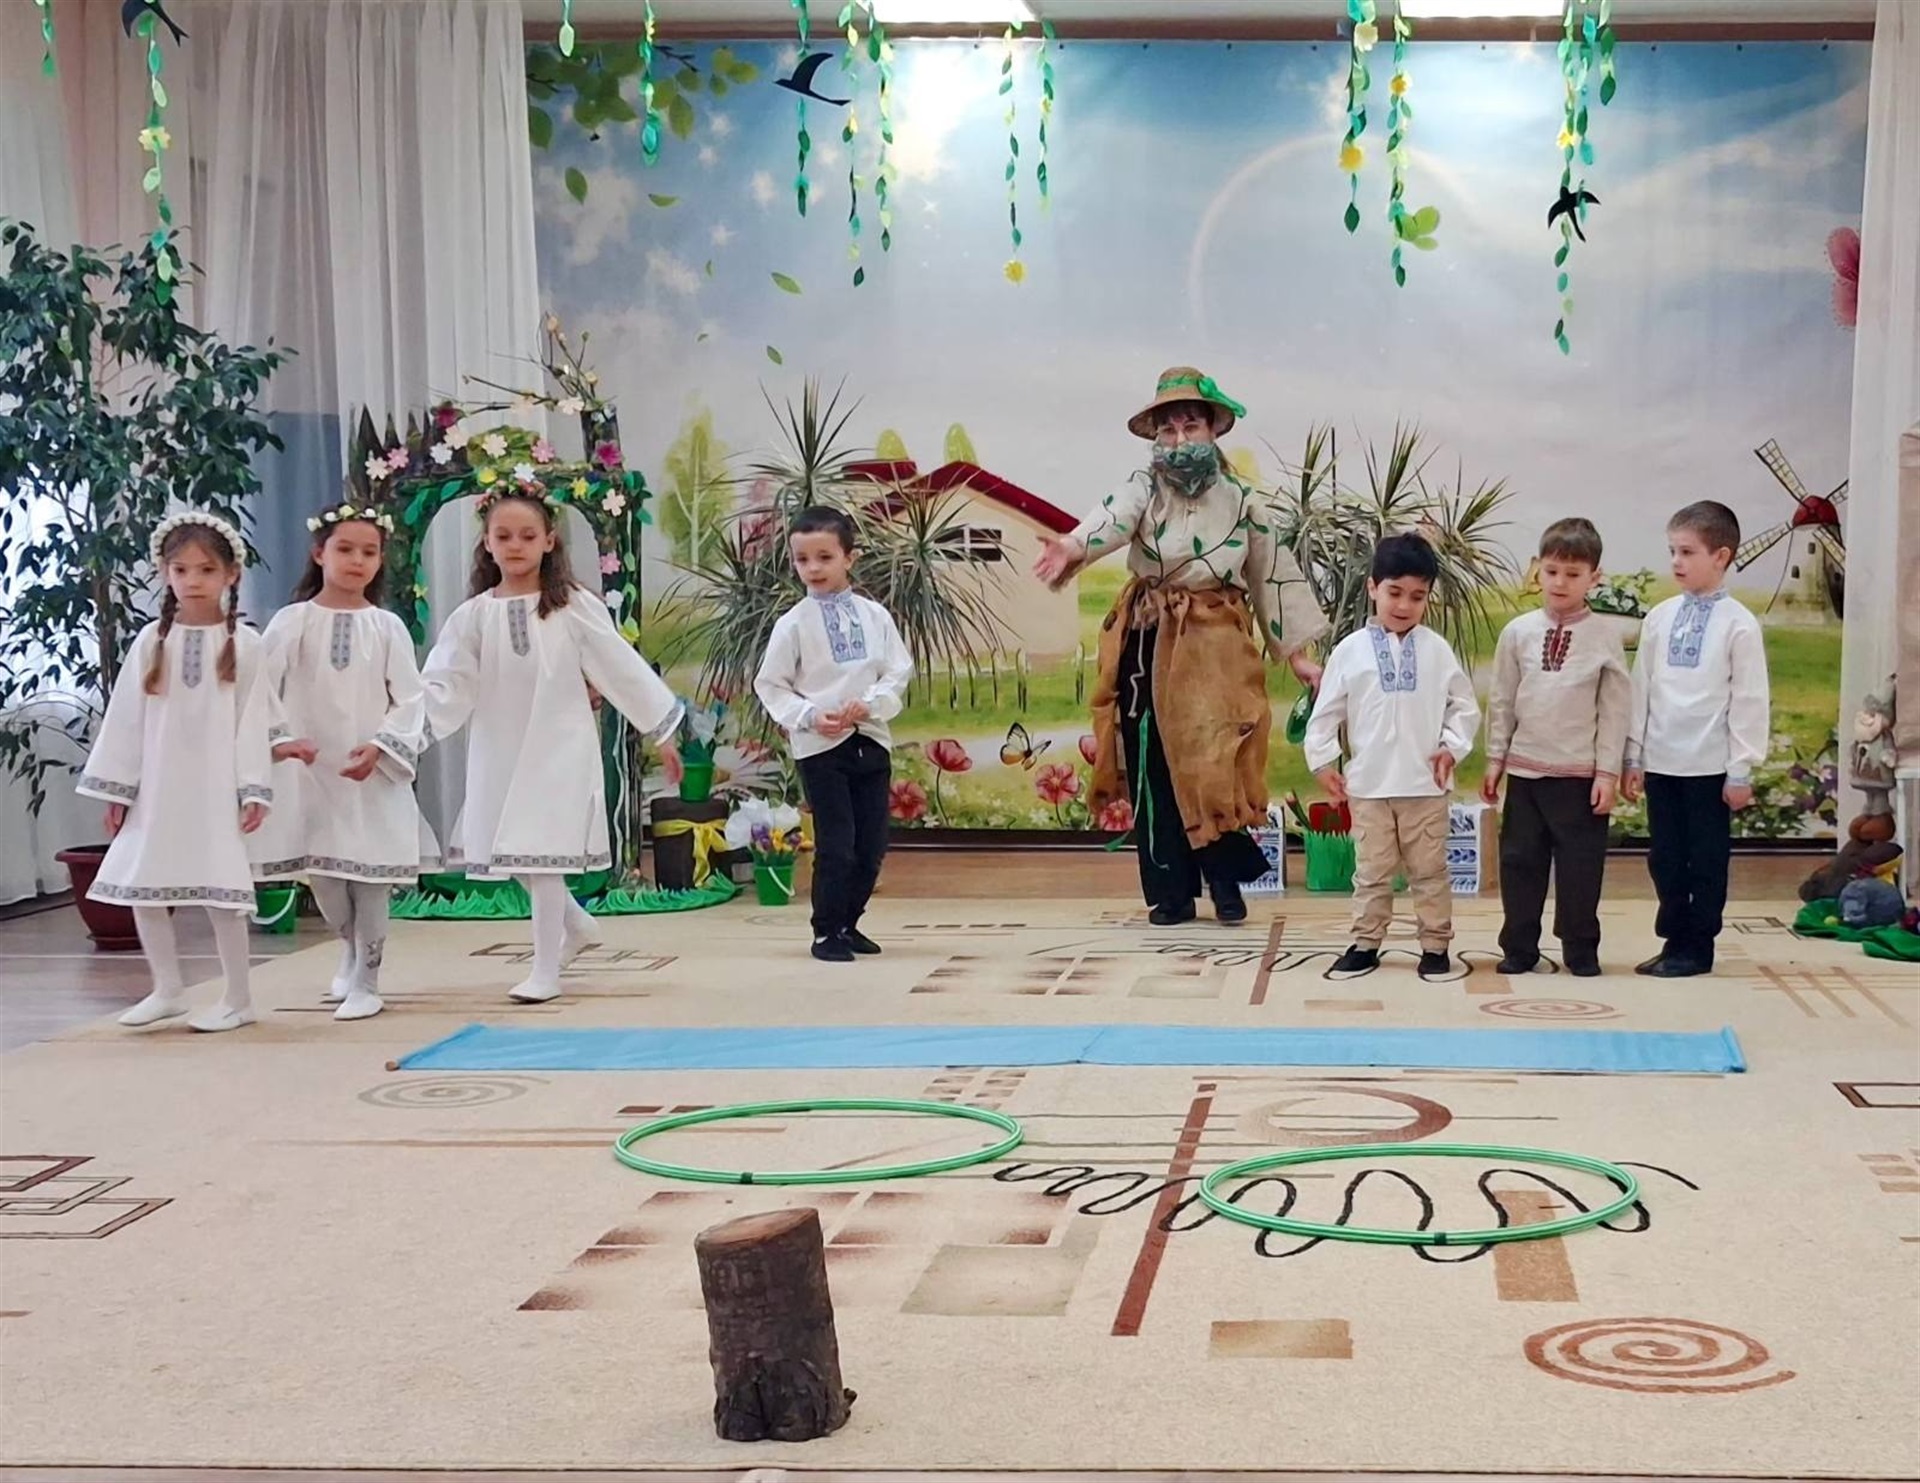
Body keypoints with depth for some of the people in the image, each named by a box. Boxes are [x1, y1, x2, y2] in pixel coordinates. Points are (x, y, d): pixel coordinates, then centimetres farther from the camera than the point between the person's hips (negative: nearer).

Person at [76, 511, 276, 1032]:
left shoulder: (242, 643, -2)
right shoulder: (151, 641, 4)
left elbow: (253, 721, -3)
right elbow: (126, 717, 5)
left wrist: (253, 790, -9)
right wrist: (116, 788, 3)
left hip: (216, 788, -3)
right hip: (157, 787, 4)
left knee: (220, 891, -4)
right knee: (143, 887, 7)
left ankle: (238, 998, 8)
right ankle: (167, 990, 23)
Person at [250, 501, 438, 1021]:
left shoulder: (386, 627, 1)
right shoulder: (292, 621, -1)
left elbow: (410, 700, -1)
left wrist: (380, 747, -14)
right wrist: (274, 741, -20)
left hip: (373, 772, -1)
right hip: (309, 771, 1)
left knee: (370, 878, -1)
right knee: (320, 874, 7)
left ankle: (366, 982, 9)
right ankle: (352, 948, 35)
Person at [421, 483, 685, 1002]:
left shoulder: (575, 607, -5)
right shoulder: (473, 616, 1)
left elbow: (623, 668, -1)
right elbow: (445, 687, -2)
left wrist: (662, 732, 0)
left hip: (559, 749, -4)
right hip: (499, 751, 4)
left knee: (542, 855, -6)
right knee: (510, 856, 12)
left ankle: (546, 969, 6)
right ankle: (574, 922, 39)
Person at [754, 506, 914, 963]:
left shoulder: (875, 616, 2)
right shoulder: (793, 624, -4)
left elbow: (898, 672, 3)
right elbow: (770, 685, 0)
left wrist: (868, 705, -14)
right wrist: (809, 716, -15)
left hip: (870, 740, 3)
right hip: (819, 746, -3)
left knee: (872, 844, 8)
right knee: (835, 845, -6)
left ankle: (848, 922, 25)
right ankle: (827, 932, 8)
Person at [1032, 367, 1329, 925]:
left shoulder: (1243, 501, 3)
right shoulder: (1145, 490, 0)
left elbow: (1274, 577, 9)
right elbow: (1111, 519, -23)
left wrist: (1297, 654, 8)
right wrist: (1073, 547, -45)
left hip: (1216, 646, -1)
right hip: (1150, 645, 1)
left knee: (1215, 765, -10)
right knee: (1153, 769, 1)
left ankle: (1225, 882, 6)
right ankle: (1171, 892, 9)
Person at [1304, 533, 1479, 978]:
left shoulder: (1437, 649, 0)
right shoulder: (1351, 650, -2)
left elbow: (1464, 705, 6)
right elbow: (1325, 711, 3)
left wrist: (1452, 746, -6)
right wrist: (1323, 759, -1)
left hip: (1425, 783, 0)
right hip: (1368, 783, 0)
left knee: (1430, 870, 8)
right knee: (1371, 870, 9)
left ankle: (1435, 945, 16)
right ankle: (1365, 943, 18)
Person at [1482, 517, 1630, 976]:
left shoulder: (1604, 638, -3)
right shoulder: (1518, 632, 3)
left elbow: (1614, 709, -2)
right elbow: (1502, 701, 8)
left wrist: (1608, 771, -5)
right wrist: (1495, 758, 7)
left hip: (1581, 774, -2)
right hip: (1525, 769, 2)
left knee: (1580, 867, 3)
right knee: (1520, 861, 7)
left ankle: (1581, 953, 16)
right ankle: (1518, 950, 17)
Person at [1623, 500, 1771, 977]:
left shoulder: (1738, 623, -6)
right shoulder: (1659, 618, 6)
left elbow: (1749, 701, -6)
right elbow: (1642, 689, 10)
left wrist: (1742, 771, -7)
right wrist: (1633, 757, 8)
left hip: (1710, 766, -4)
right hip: (1660, 762, 4)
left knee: (1706, 860, 4)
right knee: (1665, 859, 9)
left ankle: (1697, 947, 12)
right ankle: (1674, 940, 19)